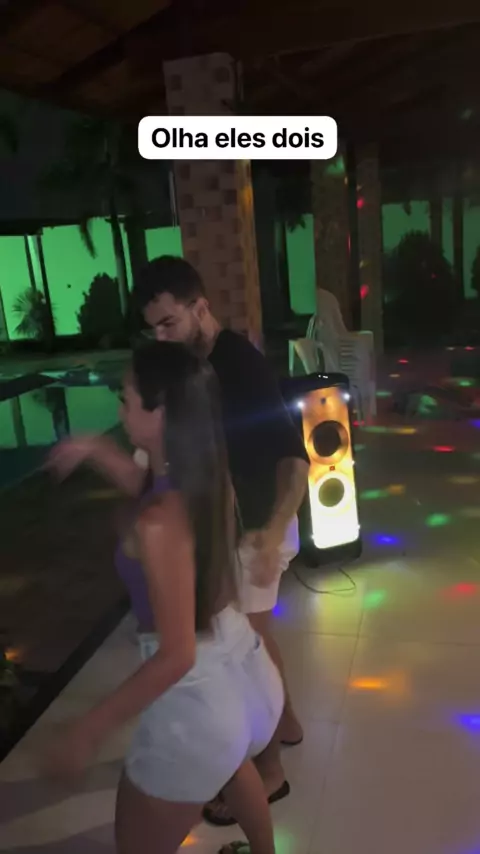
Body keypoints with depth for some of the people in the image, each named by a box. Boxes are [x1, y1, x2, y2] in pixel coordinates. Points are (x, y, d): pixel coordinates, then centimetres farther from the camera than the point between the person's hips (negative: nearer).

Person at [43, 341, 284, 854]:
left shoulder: (159, 524, -31)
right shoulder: (210, 479, -7)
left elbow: (176, 657, -27)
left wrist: (88, 732, -17)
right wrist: (97, 451, 3)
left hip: (196, 700, -8)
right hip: (244, 666, 8)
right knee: (232, 762, 41)